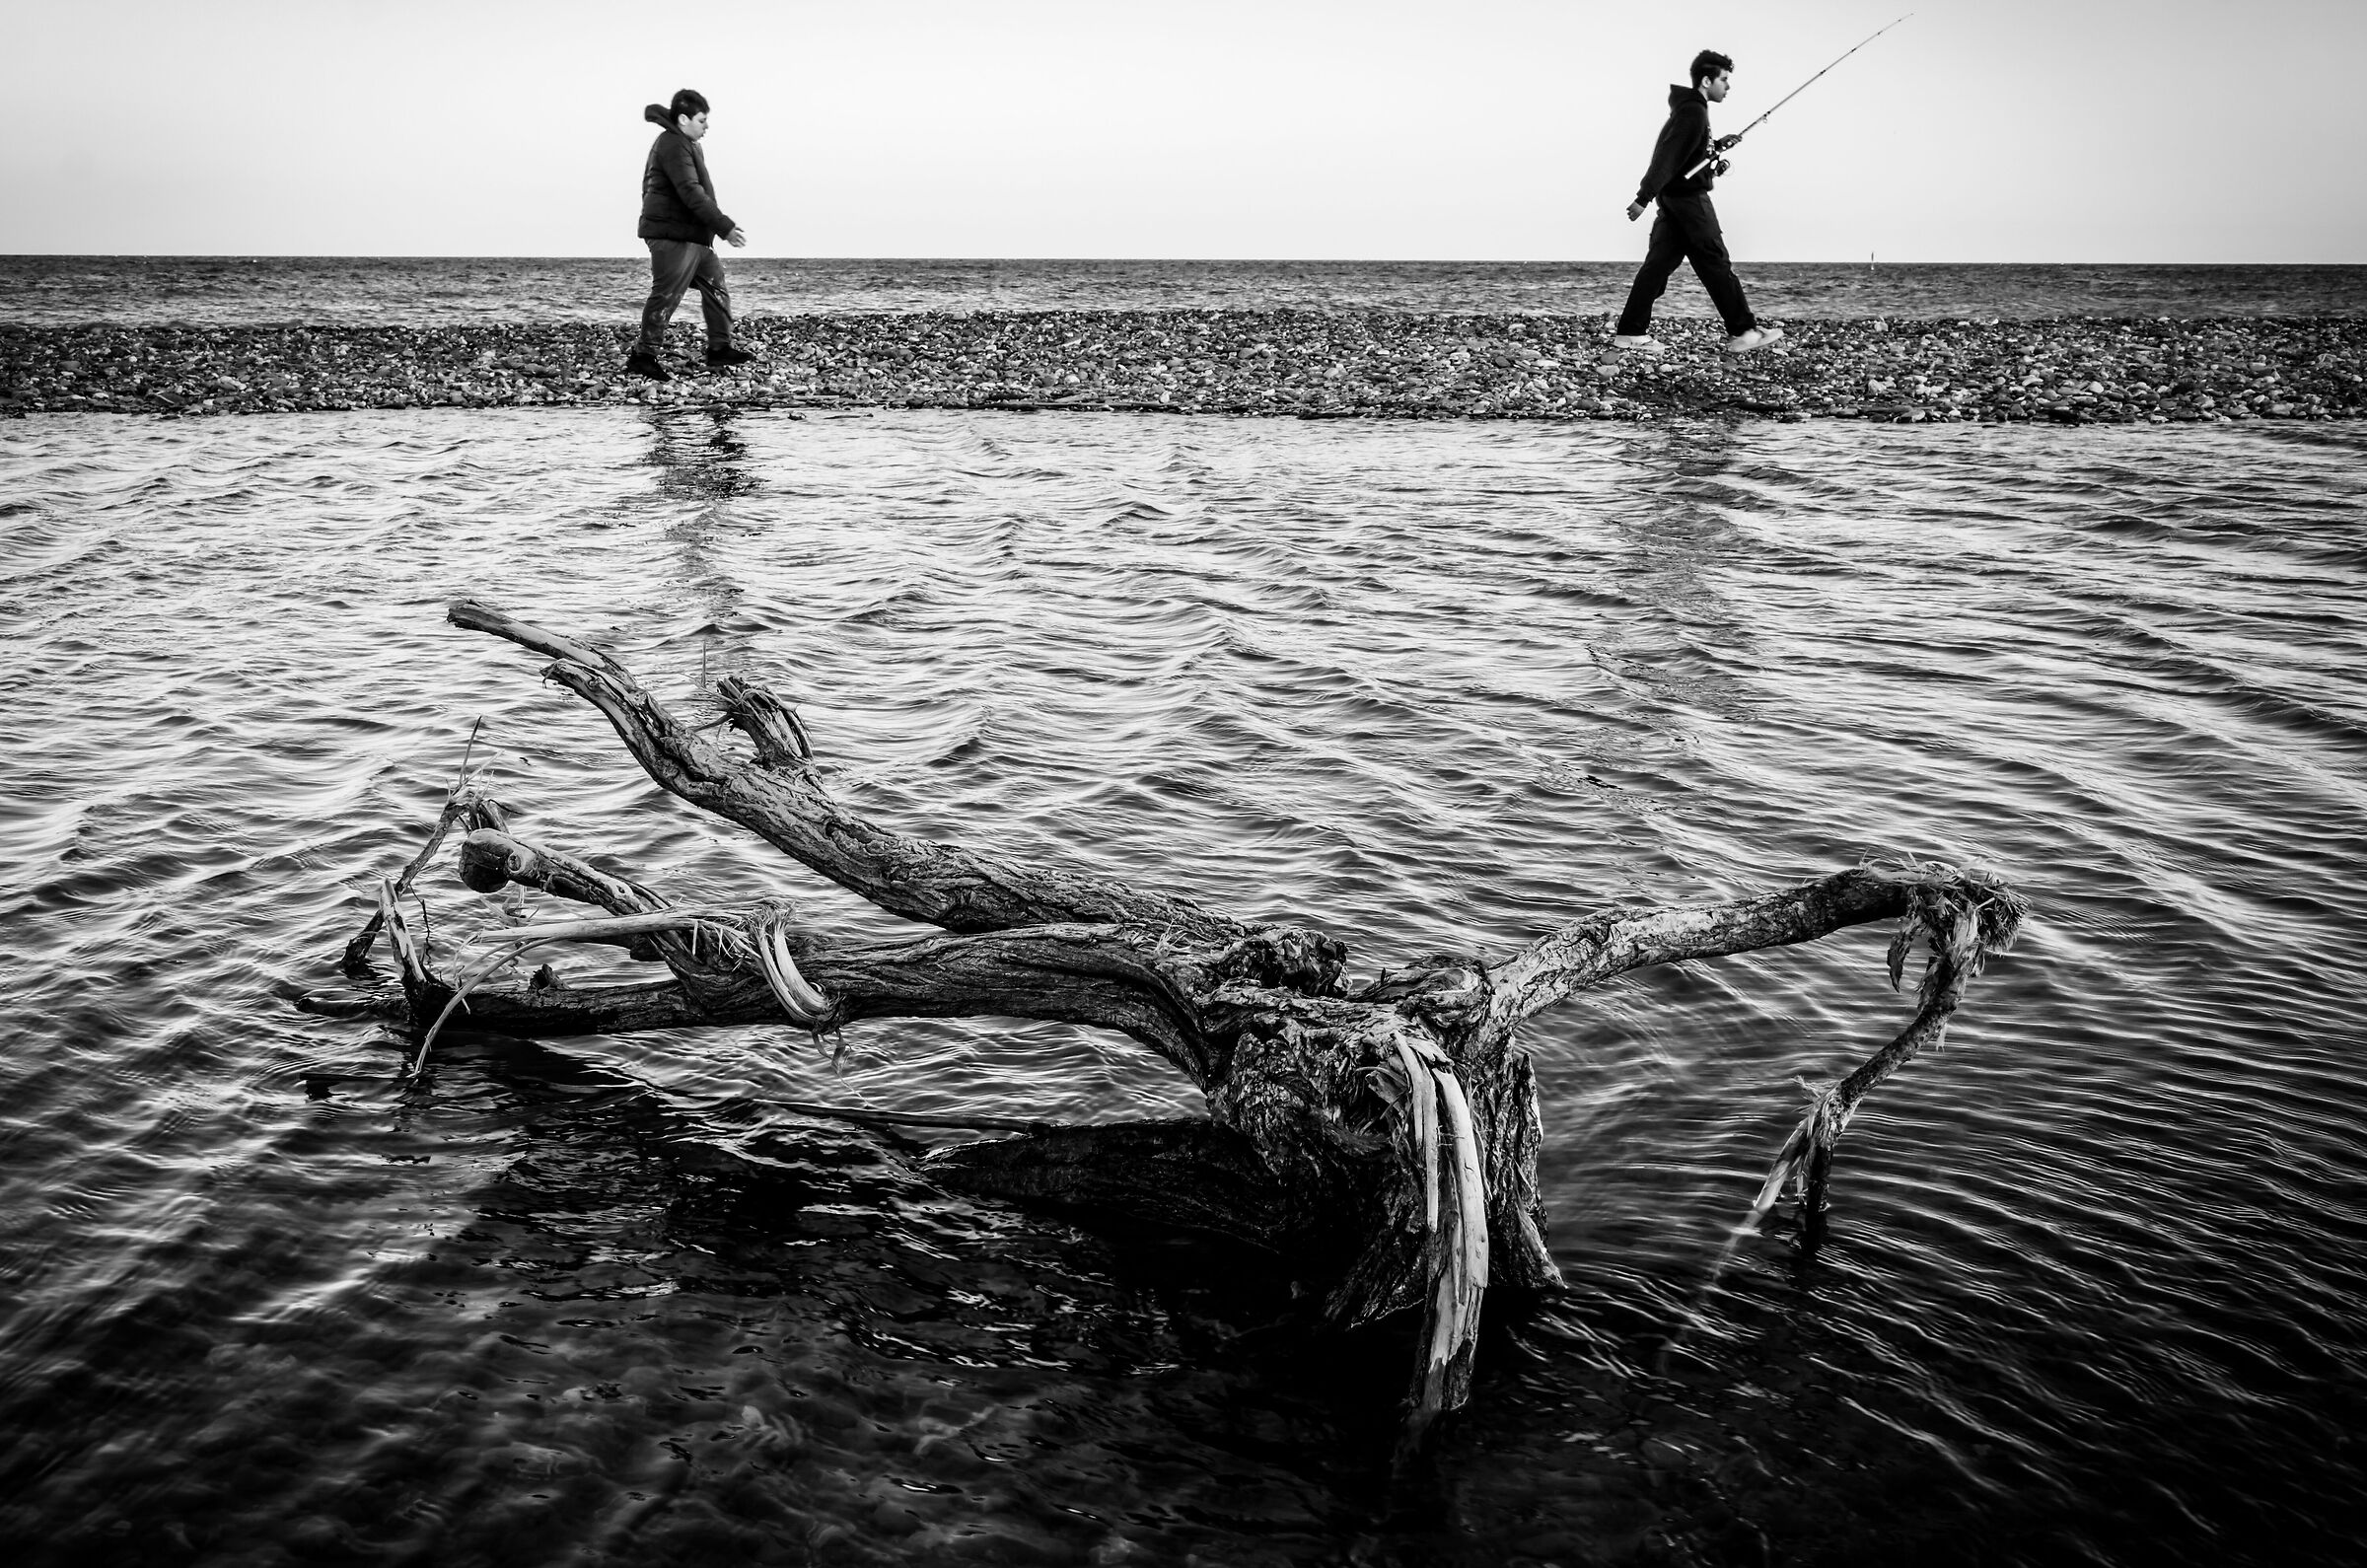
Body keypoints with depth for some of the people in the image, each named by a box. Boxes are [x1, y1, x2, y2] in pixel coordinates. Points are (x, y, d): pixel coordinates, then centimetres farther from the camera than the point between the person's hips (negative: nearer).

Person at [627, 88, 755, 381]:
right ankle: (643, 356, -3)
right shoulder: (674, 146, -15)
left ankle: (720, 348, 16)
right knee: (666, 295, -9)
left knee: (716, 286, 11)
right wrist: (726, 227, -26)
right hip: (673, 236, -11)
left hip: (693, 236, 11)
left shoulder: (682, 145, 19)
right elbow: (692, 194, -24)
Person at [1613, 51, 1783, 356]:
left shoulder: (1689, 108, 17)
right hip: (1689, 197, -10)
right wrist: (1644, 197, -28)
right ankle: (1743, 332, -2)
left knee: (1659, 262, 5)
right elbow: (1666, 156, -23)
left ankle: (1630, 332, 1)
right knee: (1716, 264, -5)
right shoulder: (1694, 112, -15)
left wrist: (1714, 148, 14)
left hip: (1674, 197, 10)